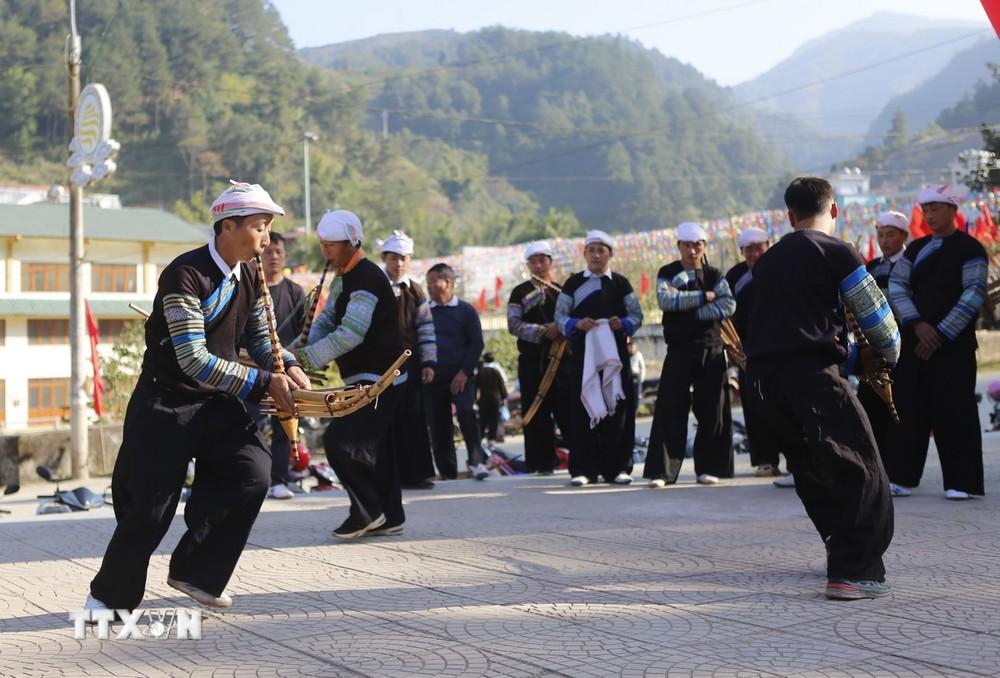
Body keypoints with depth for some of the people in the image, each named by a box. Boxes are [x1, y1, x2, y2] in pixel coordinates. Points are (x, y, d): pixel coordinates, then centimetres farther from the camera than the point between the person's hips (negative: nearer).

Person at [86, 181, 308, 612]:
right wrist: (264, 382, -26)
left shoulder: (250, 277, 3)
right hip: (166, 403, -6)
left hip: (218, 402, 6)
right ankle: (110, 596, 21)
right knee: (149, 508, -2)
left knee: (253, 473, -13)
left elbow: (260, 338, 14)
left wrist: (287, 368, -8)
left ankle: (196, 574, 5)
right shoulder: (185, 274, -21)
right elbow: (194, 360, -27)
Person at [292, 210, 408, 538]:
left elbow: (351, 333, -27)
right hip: (366, 378, 10)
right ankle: (390, 517, 19)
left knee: (339, 440, -15)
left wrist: (307, 357, -27)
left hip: (379, 380, -10)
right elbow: (325, 322, 11)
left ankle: (367, 511, -3)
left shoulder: (368, 279, -19)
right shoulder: (343, 279, 14)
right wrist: (302, 349, -7)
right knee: (374, 446, 12)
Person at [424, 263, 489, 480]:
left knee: (466, 412, -23)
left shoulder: (465, 310, 2)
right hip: (433, 378, 3)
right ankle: (447, 472, 10)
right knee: (438, 425, 2)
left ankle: (477, 461, -14)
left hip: (461, 376, -3)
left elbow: (476, 343, -1)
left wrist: (464, 372, -10)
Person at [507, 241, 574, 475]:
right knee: (537, 414, -1)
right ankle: (544, 463, 5)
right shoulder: (520, 293, 6)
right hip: (532, 361, -1)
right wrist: (543, 331, -15)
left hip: (561, 359, 1)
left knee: (568, 411, -3)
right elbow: (513, 325, -5)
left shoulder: (561, 292, 12)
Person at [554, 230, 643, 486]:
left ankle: (617, 467, 7)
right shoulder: (573, 283, 8)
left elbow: (636, 316, 7)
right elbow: (559, 315, 4)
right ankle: (583, 469, 0)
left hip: (615, 353, 1)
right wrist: (576, 324, -16)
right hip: (583, 353, -1)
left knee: (618, 407, 0)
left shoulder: (621, 283, 10)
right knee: (584, 408, -3)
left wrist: (622, 323, -13)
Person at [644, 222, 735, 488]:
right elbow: (665, 300, -15)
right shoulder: (667, 273, 5)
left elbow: (729, 305, -8)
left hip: (711, 351, 2)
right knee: (670, 409, -6)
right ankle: (662, 470, -4)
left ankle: (708, 467, 12)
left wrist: (693, 312, -14)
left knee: (712, 411, 2)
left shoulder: (714, 275, 8)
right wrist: (704, 296, -13)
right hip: (679, 351, -1)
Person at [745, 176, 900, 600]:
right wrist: (886, 355, 23)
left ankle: (845, 554, 29)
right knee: (862, 472, -3)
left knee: (813, 471, 20)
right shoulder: (836, 252, 2)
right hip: (812, 372, -7)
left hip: (763, 375, 7)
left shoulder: (768, 260, 22)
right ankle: (855, 573, -10)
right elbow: (876, 315, 2)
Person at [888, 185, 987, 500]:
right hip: (916, 341, 5)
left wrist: (941, 333, -14)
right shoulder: (916, 248, 13)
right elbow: (896, 285, 6)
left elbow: (974, 295, -11)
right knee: (909, 408, 4)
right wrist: (917, 324, -10)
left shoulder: (969, 248, -3)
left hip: (954, 344, -5)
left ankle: (961, 482, 0)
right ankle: (902, 477, 8)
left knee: (954, 411, -6)